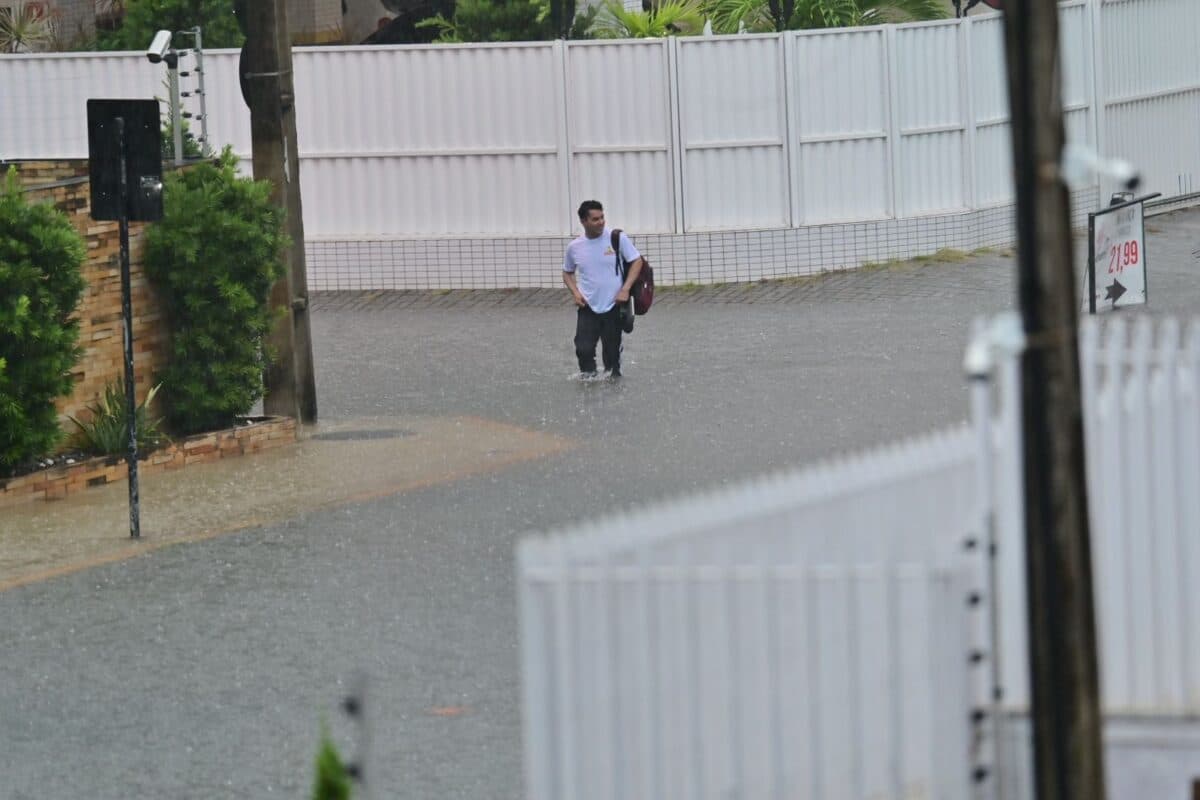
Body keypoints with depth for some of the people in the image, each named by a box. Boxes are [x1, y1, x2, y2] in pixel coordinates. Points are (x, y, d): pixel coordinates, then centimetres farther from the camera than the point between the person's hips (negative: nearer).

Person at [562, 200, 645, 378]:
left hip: (614, 306, -1)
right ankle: (589, 377, 7)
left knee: (612, 353, 4)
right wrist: (575, 293, -2)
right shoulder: (574, 247, 1)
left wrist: (625, 289, -12)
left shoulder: (617, 238, -6)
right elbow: (567, 273, 17)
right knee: (583, 350, -14)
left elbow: (637, 261, -1)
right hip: (588, 308, 1)